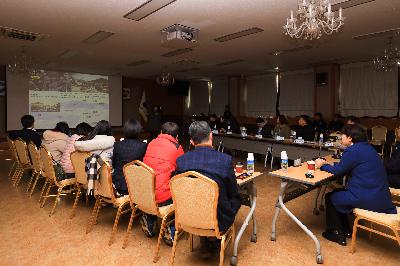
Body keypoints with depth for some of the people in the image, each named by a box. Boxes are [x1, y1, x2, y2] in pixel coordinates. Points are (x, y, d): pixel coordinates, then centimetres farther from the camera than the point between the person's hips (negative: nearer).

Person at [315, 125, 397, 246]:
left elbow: (338, 171, -11)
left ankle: (337, 234, 20)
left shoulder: (353, 150, -18)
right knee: (339, 193, 24)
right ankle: (345, 230, 32)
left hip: (368, 199, -9)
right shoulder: (367, 147, 12)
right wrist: (327, 164, 15)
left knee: (330, 197, 8)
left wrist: (322, 165, 4)